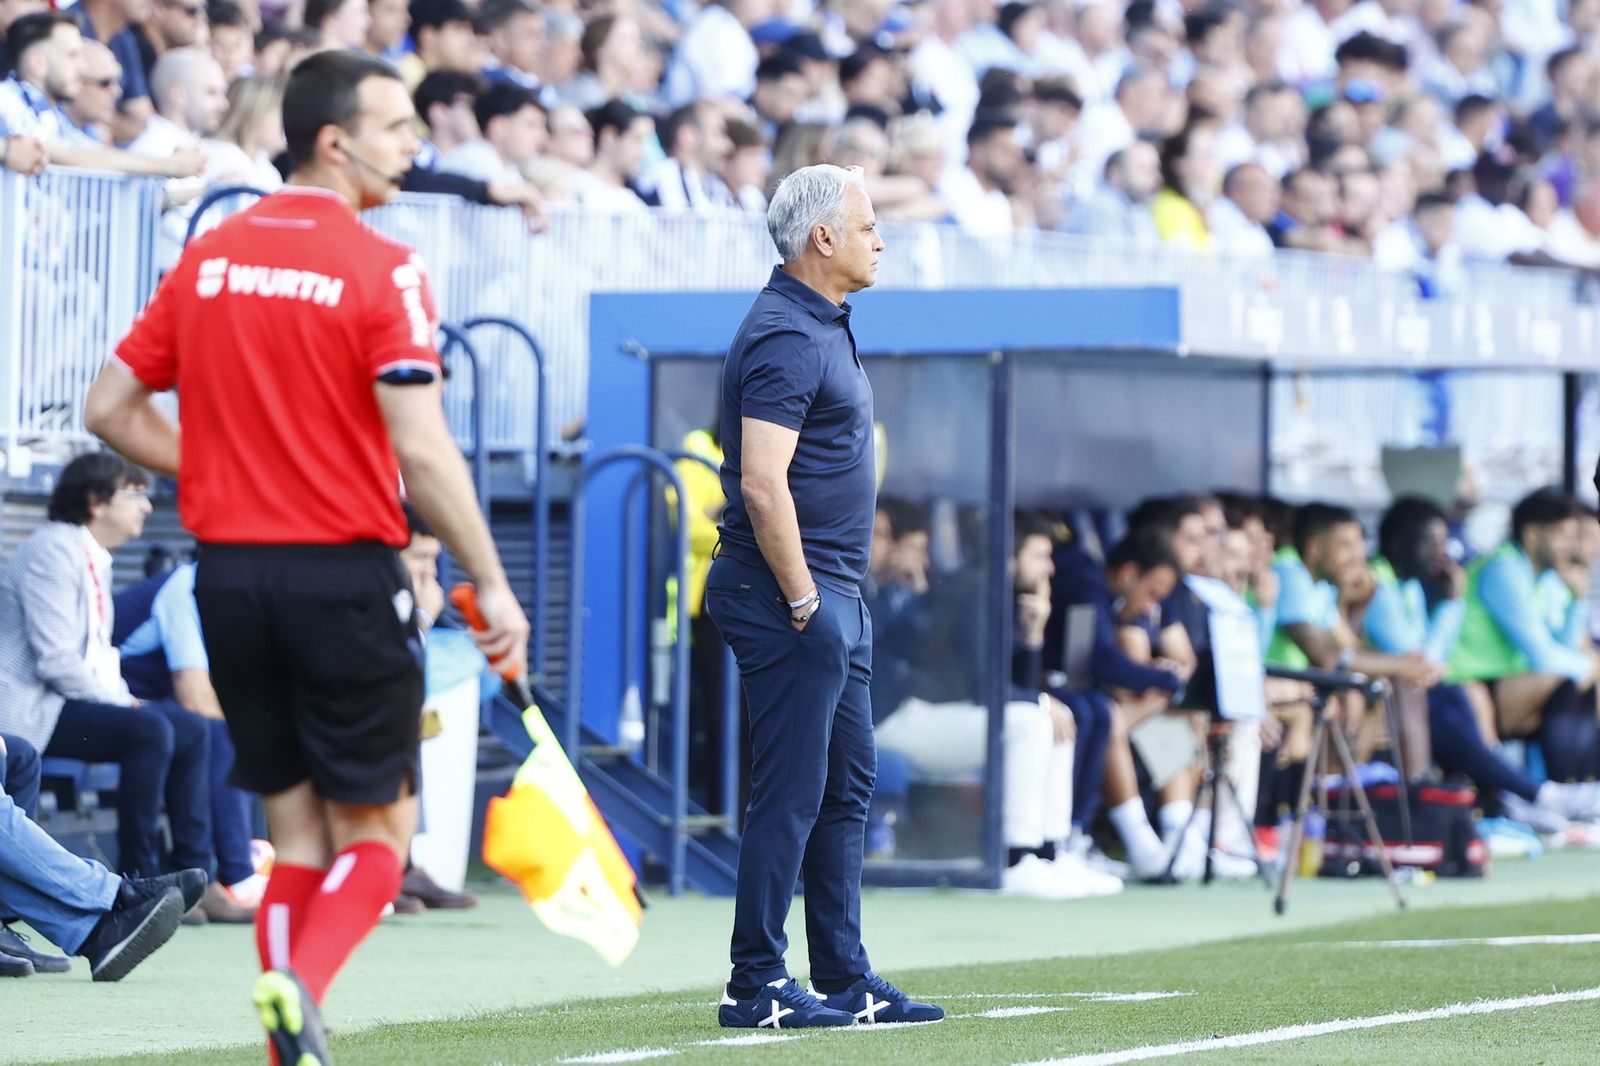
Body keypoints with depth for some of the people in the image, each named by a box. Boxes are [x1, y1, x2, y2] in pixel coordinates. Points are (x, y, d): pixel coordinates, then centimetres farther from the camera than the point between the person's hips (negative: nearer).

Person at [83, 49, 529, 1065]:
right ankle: (300, 982, -20)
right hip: (346, 575, -5)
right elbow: (423, 452, -17)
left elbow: (111, 408, 10)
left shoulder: (207, 259, 7)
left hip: (231, 574, 5)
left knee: (298, 837, 12)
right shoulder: (381, 269, -11)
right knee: (378, 830, 5)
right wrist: (493, 588, -11)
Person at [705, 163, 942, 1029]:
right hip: (791, 592, -11)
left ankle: (846, 980, 18)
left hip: (832, 592, 11)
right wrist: (802, 601, -21)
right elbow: (763, 484, -23)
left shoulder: (822, 325, 17)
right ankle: (756, 986, -4)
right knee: (791, 792, -8)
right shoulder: (786, 336, -16)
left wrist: (830, 599, 20)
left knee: (847, 785, 13)